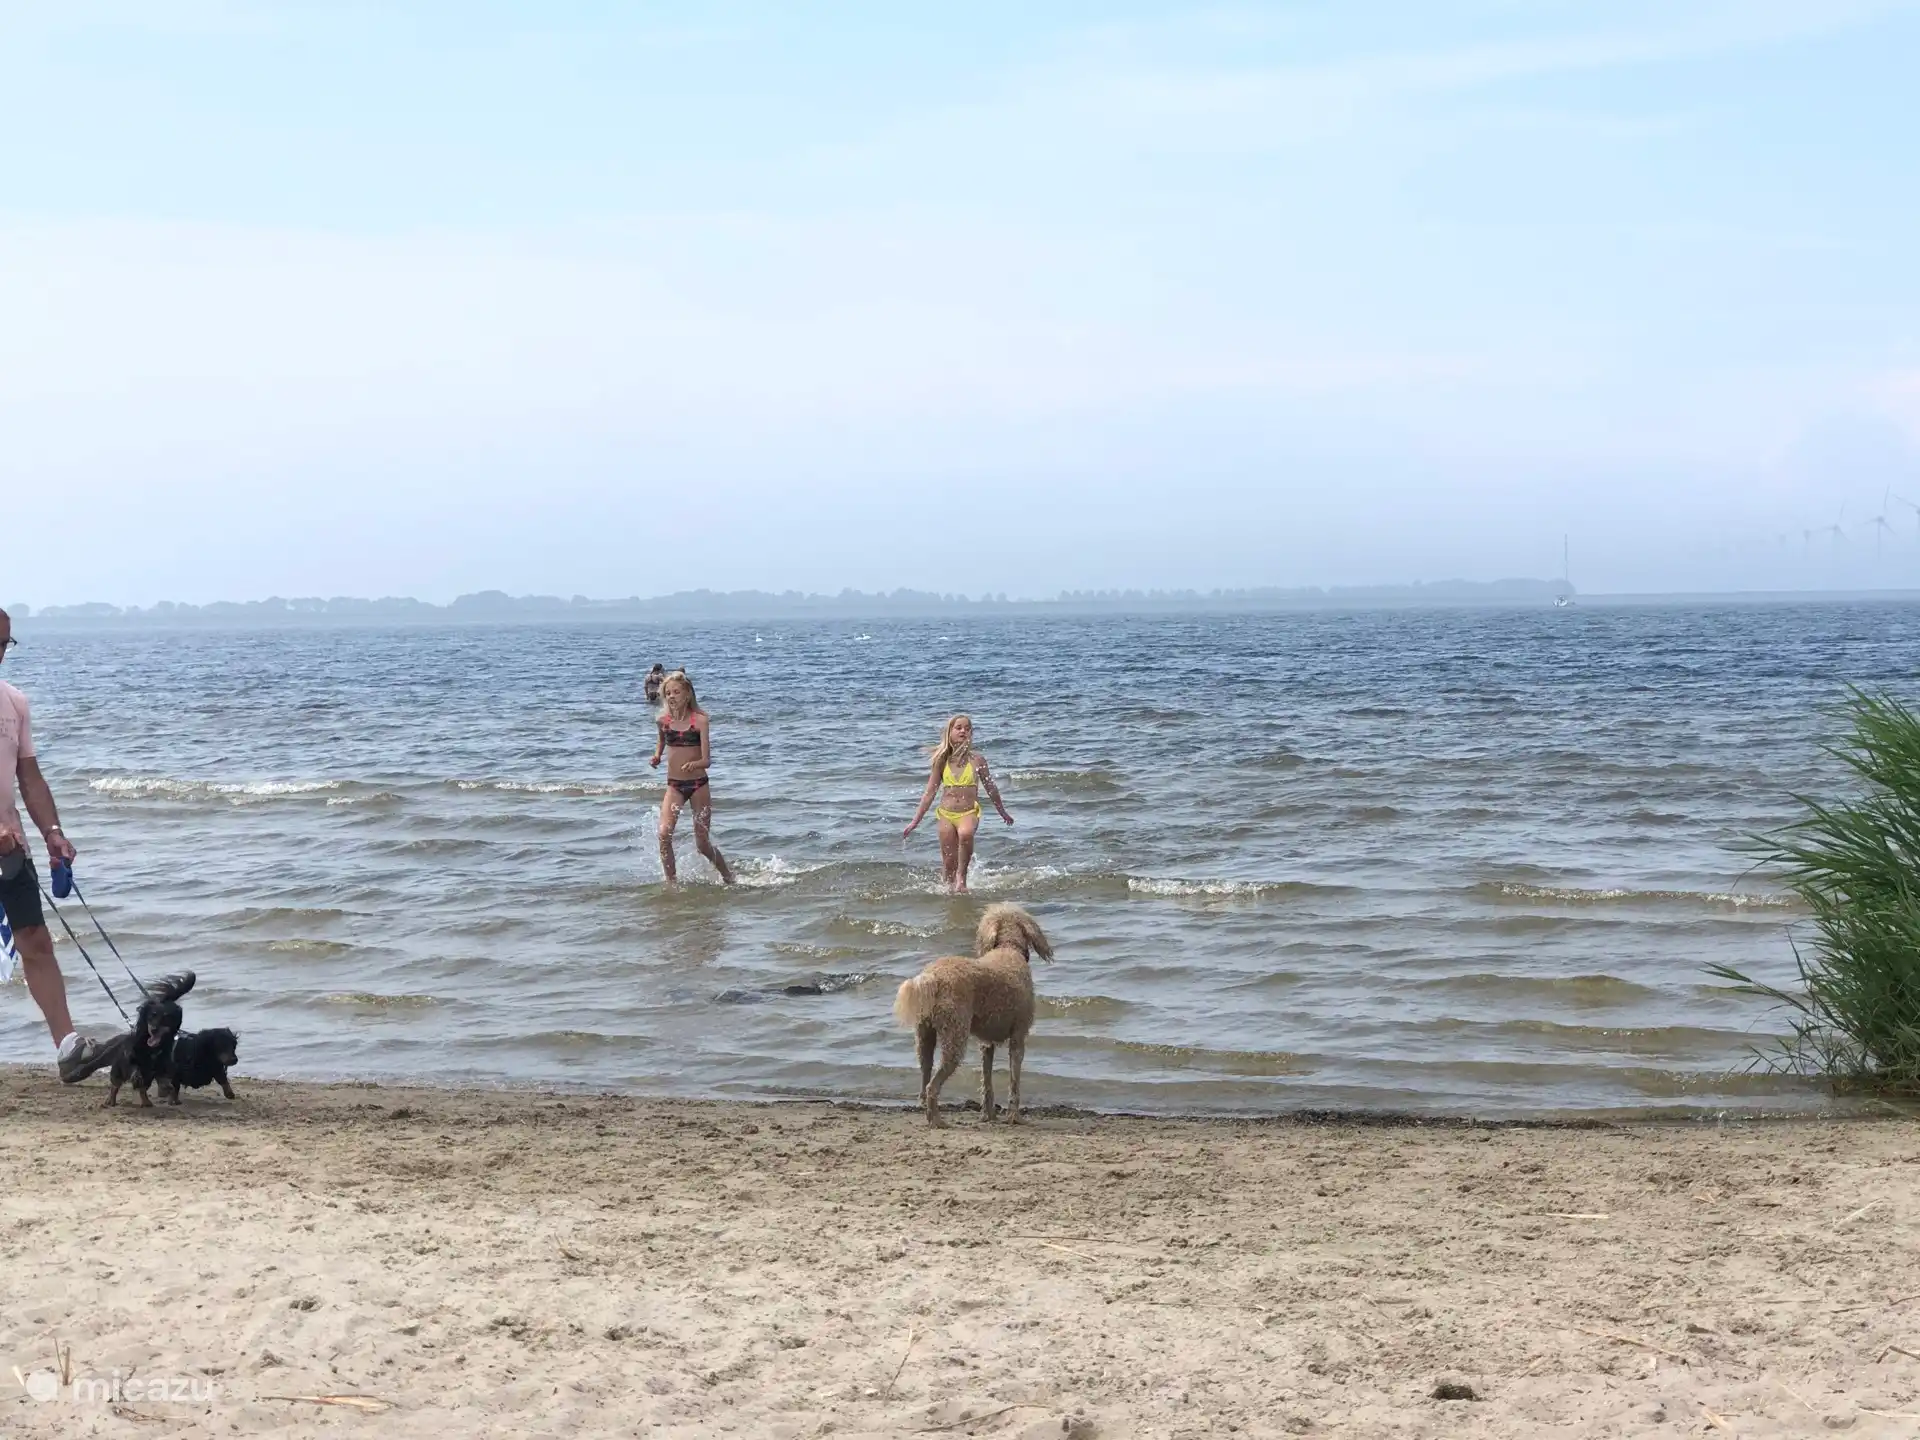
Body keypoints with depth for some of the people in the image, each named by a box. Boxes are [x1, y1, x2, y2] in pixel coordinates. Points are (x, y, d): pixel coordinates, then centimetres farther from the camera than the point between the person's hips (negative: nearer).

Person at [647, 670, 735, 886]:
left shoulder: (700, 720, -11)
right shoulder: (663, 721, 1)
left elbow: (707, 760, -17)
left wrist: (694, 764, -38)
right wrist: (657, 755, 8)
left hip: (698, 785, -3)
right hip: (674, 786, 3)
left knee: (703, 844, 4)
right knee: (664, 834, -19)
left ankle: (728, 878, 29)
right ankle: (672, 882, -7)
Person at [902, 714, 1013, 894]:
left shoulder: (976, 759, -1)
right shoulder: (942, 761, 3)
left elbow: (991, 788, 12)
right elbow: (929, 793, 9)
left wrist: (1003, 813, 21)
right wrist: (915, 821, 8)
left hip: (969, 812, -3)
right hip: (946, 813, 3)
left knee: (965, 834, -35)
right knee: (948, 862, 2)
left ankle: (962, 876, -19)